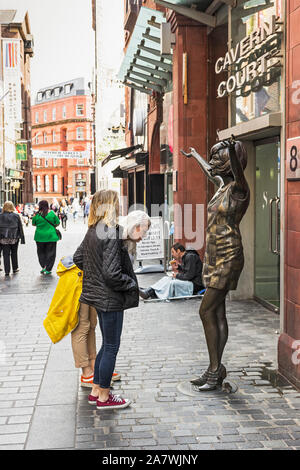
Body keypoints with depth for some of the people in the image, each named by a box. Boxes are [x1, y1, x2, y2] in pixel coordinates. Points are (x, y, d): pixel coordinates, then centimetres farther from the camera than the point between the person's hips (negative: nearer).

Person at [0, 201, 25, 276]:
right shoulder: (16, 216, -1)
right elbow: (20, 227, 1)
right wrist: (22, 238, 6)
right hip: (14, 237, 1)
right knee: (14, 253, 17)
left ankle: (7, 271, 0)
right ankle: (15, 268, 25)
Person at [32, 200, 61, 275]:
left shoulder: (37, 214, -6)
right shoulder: (52, 213, -7)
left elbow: (33, 224, 8)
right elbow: (57, 223, -1)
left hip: (40, 236, 1)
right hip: (51, 236, 0)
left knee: (41, 252, 15)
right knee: (50, 253, 8)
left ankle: (43, 266, 4)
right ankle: (48, 269, 7)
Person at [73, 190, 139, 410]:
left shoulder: (93, 231, 6)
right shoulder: (111, 233, -21)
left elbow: (78, 257, 16)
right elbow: (112, 273, -24)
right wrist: (132, 284, -10)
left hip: (97, 293, 9)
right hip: (111, 298, -9)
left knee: (107, 345, 20)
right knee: (111, 347, 4)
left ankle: (96, 390, 29)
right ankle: (104, 397, 15)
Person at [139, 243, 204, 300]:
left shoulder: (190, 257, -15)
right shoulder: (184, 257, 15)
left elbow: (189, 275, -22)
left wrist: (177, 275, -8)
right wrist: (178, 266, 6)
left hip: (195, 285, -10)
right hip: (187, 282, 10)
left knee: (173, 283, -30)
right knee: (166, 278, 4)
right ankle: (148, 291, -9)